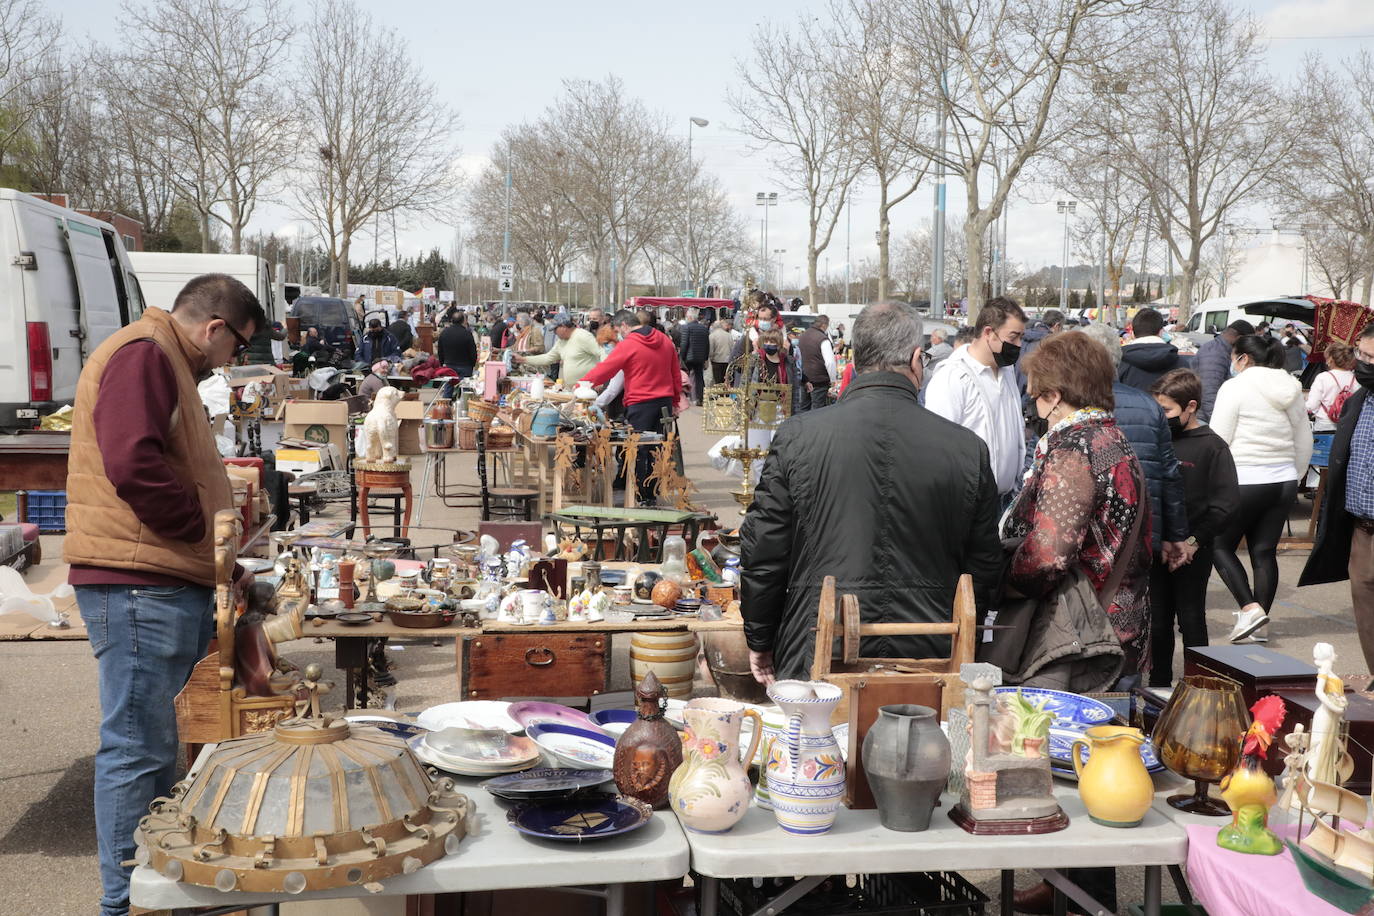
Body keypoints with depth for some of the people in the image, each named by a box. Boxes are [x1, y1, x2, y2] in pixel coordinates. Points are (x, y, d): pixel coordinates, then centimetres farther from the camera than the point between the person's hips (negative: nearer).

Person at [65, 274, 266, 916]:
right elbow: (131, 465, -24)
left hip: (169, 583, 11)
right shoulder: (142, 355, -12)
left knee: (156, 745, 17)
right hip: (139, 585, -11)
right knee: (138, 748, -5)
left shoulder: (167, 364, 24)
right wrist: (202, 527, -14)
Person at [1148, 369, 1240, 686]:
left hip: (1192, 553, -5)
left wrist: (1194, 541, -16)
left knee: (1191, 623, 3)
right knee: (1158, 622, 12)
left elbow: (1227, 502, -13)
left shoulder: (1212, 446, -8)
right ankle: (1159, 686, 23)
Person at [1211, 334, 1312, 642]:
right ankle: (1260, 617, 12)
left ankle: (1250, 608, -8)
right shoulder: (1291, 390, 11)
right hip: (1283, 482, 6)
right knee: (1265, 551, 10)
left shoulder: (1235, 388, -8)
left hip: (1244, 481, -6)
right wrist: (1294, 478, 25)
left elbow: (1217, 440, -11)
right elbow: (1305, 444, 17)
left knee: (1221, 546, 6)